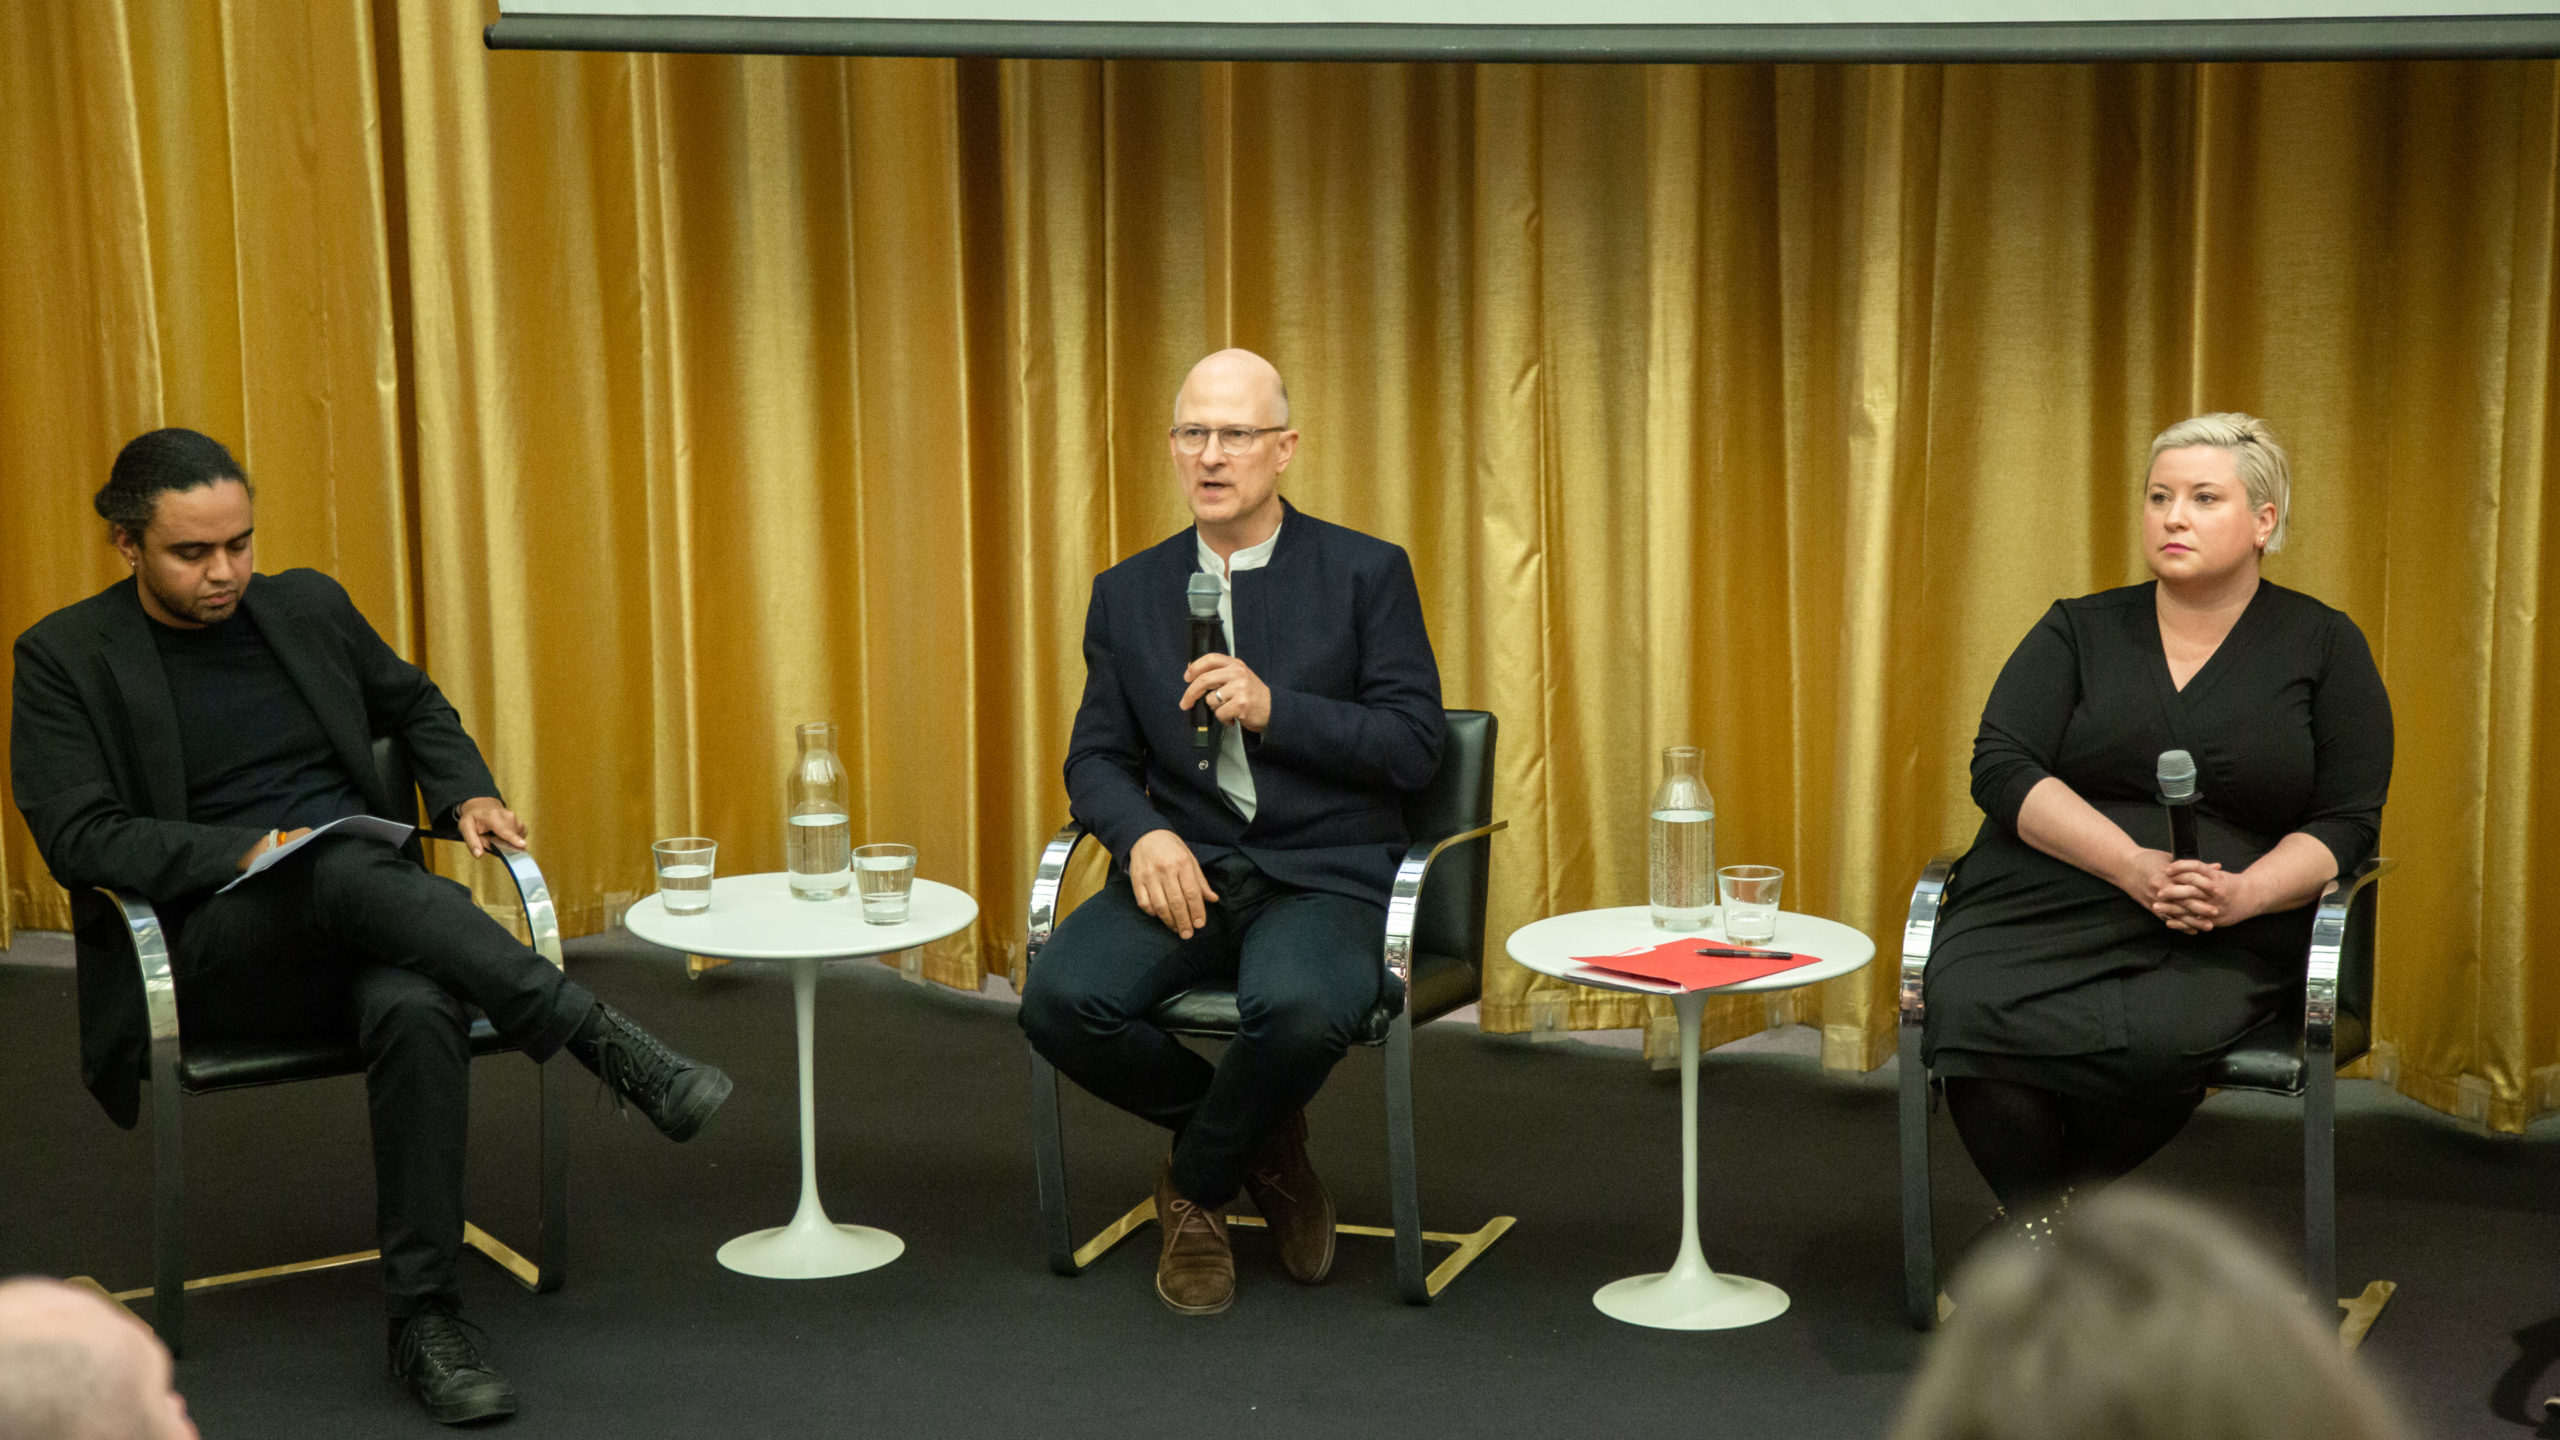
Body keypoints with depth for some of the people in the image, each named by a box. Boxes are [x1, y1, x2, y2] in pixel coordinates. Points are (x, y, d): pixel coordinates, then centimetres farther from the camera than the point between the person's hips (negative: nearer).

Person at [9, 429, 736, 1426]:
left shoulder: (307, 605, 14)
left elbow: (415, 705, 29)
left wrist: (468, 794, 7)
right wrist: (246, 851, -20)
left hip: (368, 917, 3)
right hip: (207, 950, -3)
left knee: (416, 1010, -35)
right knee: (348, 873, -38)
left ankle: (425, 1321, -29)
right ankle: (606, 1045, -38)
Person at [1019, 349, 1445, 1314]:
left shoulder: (1366, 574, 2)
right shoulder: (1128, 593, 12)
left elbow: (1414, 746, -3)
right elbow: (1095, 759, 10)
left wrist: (1273, 709, -17)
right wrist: (1143, 835, -13)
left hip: (1324, 874, -3)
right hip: (1185, 867, 3)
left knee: (1298, 1009, -37)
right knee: (1060, 998, -27)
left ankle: (1197, 1183, -3)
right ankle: (1261, 1143, 1)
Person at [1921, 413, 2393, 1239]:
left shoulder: (2323, 646, 12)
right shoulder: (2078, 632, 13)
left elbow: (2346, 822, 7)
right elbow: (2002, 769, 0)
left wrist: (2245, 892, -14)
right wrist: (2134, 866, -15)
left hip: (2219, 942, -1)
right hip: (2047, 908, 1)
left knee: (2161, 1037, -36)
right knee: (1971, 1009, -33)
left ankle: (2043, 1217, -7)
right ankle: (2049, 1240, -12)